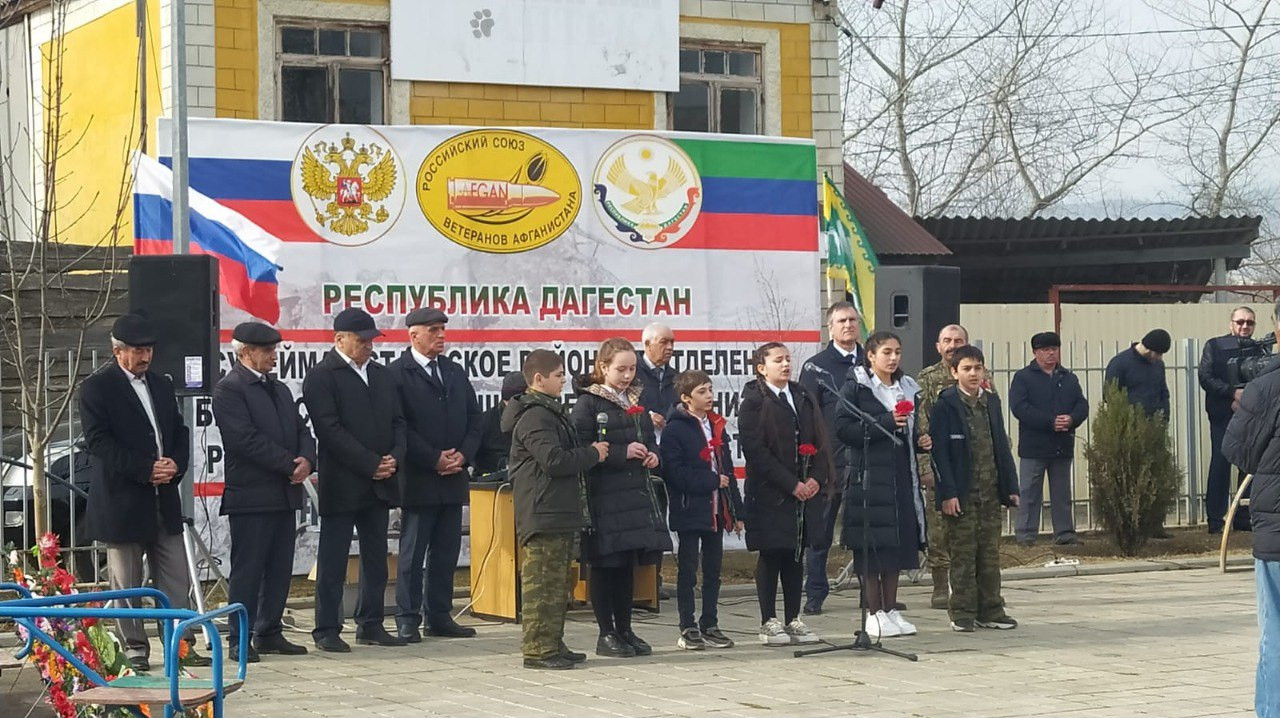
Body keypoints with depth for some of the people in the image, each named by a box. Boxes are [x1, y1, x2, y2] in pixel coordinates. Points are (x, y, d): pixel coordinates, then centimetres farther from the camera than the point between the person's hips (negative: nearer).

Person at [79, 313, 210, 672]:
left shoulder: (162, 385, 15)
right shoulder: (97, 388, -6)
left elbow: (180, 431, 18)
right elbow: (98, 441, -14)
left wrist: (176, 464, -4)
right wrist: (146, 469, -19)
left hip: (165, 498, 6)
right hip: (122, 501, -6)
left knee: (176, 581, 4)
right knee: (126, 584, 3)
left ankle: (181, 644, 8)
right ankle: (134, 649, 10)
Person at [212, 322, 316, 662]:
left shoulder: (279, 390, 19)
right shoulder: (229, 389, -8)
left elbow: (301, 430, 15)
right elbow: (246, 439, -17)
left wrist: (306, 460, -7)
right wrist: (290, 464, -16)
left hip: (284, 493, 8)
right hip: (251, 494, -8)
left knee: (279, 569, 10)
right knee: (247, 570, -4)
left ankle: (269, 634, 18)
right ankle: (239, 640, 1)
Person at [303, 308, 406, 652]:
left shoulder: (382, 375, 14)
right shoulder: (321, 376, -7)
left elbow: (398, 422, 15)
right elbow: (330, 430, -15)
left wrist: (394, 458, -4)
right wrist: (371, 464, -16)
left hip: (379, 482, 7)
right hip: (342, 484, -7)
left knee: (376, 558, 10)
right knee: (333, 560, -1)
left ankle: (370, 624, 18)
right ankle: (326, 630, 4)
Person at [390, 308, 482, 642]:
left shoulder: (455, 372, 15)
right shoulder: (398, 374, -6)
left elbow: (474, 419, 14)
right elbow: (399, 426, -13)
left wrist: (463, 455, -3)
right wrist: (434, 459, -14)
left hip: (453, 477, 6)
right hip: (418, 479, -6)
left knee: (447, 552, 9)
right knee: (412, 553, -1)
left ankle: (440, 617, 15)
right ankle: (408, 620, 4)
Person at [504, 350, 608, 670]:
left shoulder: (549, 412, 19)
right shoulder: (534, 416, -15)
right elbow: (554, 460, -23)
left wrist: (589, 452, 9)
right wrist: (593, 454, -12)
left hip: (559, 512, 11)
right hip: (544, 514, -11)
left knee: (557, 581, 15)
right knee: (543, 581, -8)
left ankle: (552, 644, 20)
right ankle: (538, 648, -6)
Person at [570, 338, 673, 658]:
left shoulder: (635, 401, 15)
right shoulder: (588, 403, -7)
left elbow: (650, 437, 24)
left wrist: (652, 454, 2)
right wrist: (622, 453, -19)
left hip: (636, 492, 7)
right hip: (604, 495, -7)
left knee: (628, 565, 10)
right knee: (606, 565, -1)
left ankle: (624, 630, 18)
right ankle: (606, 634, 6)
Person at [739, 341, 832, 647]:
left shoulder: (804, 398, 14)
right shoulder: (753, 402, -5)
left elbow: (821, 441, 12)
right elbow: (756, 451, -12)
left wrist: (816, 478, -5)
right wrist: (791, 484, -15)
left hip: (806, 490, 5)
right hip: (770, 493, -5)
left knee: (796, 556, 8)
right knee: (771, 556, 0)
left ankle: (793, 621, 13)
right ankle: (769, 623, 6)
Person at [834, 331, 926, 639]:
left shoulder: (906, 388, 15)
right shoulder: (856, 386, -4)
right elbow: (842, 429, -14)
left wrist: (922, 440, 5)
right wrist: (884, 423, -21)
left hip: (902, 476, 6)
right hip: (869, 477, -6)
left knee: (898, 543, 8)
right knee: (871, 546, -5)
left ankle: (890, 610, 17)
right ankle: (874, 614, 2)